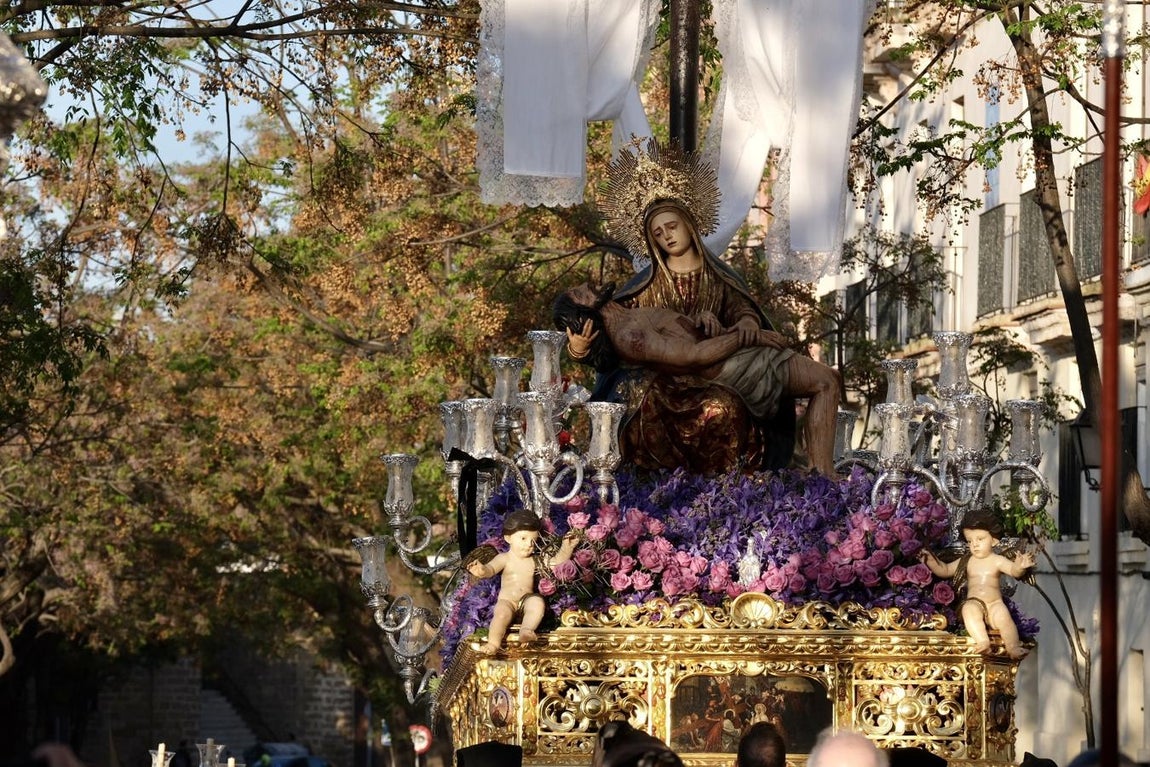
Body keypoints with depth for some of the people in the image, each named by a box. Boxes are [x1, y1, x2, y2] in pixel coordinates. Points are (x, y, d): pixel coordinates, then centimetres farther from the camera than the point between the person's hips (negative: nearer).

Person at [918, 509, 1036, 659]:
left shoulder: (997, 561, 4)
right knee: (969, 610, -34)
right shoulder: (966, 561, 15)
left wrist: (1020, 567, -37)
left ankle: (1013, 648, -29)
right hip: (974, 602, 1)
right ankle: (982, 641, -42)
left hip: (994, 603, -1)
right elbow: (945, 570, 24)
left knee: (1003, 615, -32)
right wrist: (931, 561, 6)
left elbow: (1013, 570, -13)